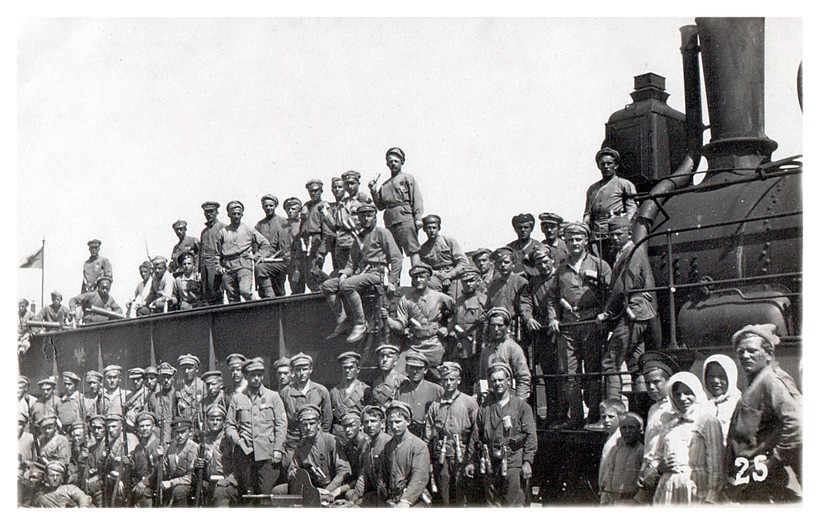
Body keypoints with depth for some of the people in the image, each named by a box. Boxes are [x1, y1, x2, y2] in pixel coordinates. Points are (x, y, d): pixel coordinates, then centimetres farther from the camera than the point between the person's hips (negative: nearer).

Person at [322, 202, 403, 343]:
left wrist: (392, 282, -12)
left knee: (346, 285, -33)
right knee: (327, 286, -8)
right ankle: (343, 320, -14)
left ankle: (360, 324, -26)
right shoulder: (359, 238, 24)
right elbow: (352, 262, 22)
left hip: (376, 274, -7)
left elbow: (396, 258, -2)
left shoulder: (381, 233, 4)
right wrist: (344, 274, -1)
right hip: (359, 273, 8)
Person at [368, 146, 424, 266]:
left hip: (405, 219, -5)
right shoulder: (385, 185, 24)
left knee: (412, 249, -11)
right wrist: (374, 192, 7)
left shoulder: (408, 178, 9)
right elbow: (380, 206, 21)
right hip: (390, 222, 5)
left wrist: (418, 218, -12)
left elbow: (417, 199, 0)